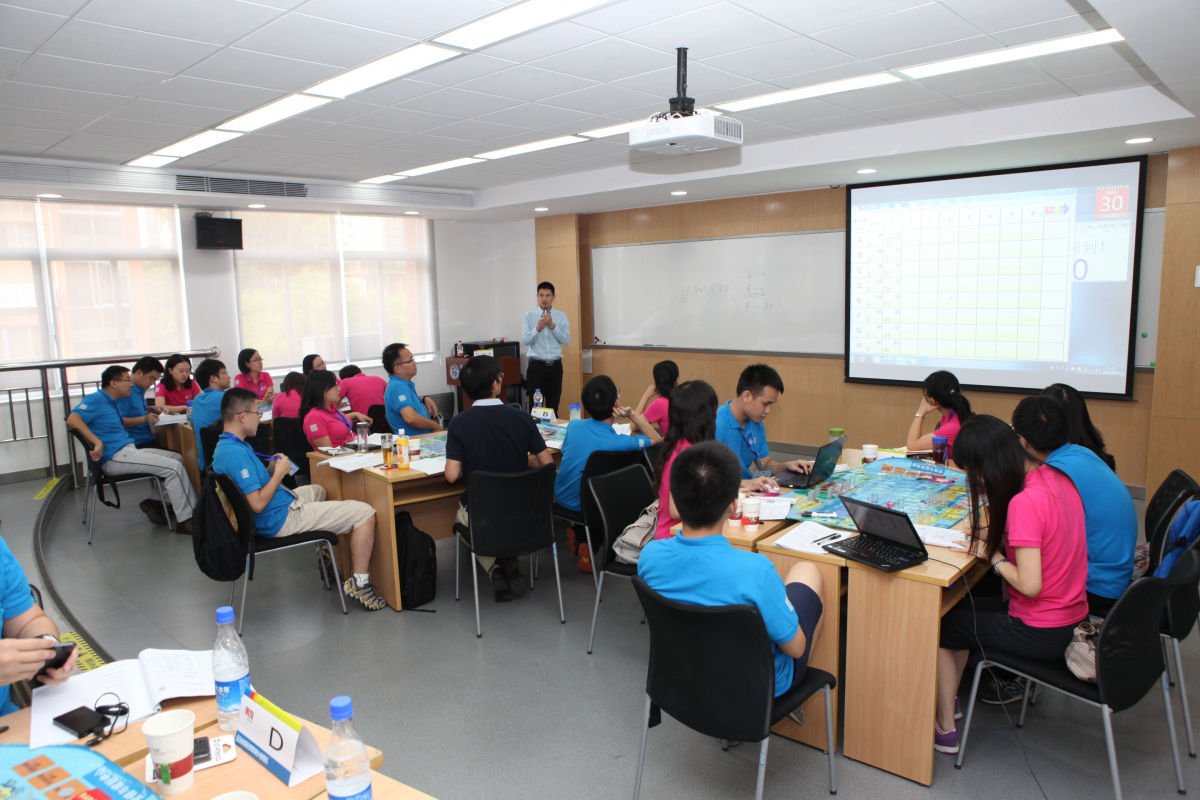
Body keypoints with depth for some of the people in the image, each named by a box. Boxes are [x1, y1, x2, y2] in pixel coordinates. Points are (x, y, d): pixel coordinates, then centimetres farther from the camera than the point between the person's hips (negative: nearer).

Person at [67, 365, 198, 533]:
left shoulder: (111, 402, 21)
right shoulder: (96, 399, -8)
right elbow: (72, 419, -23)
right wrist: (98, 442, -29)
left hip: (128, 450, 10)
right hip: (115, 457, -10)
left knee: (177, 458, 11)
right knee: (174, 467, -19)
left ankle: (160, 504, 4)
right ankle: (185, 521, -15)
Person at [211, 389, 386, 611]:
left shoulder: (224, 447, 6)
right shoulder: (236, 454, -26)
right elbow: (258, 504, -29)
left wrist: (271, 470, 4)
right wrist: (278, 473, -16)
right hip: (281, 519, -11)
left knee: (318, 491, 40)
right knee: (364, 513, -13)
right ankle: (359, 582, -11)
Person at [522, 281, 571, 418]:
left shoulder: (561, 316, 5)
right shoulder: (529, 316, 2)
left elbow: (566, 340, -5)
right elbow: (525, 340, -6)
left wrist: (552, 326, -14)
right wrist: (538, 328, -20)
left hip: (555, 366, 2)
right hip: (536, 366, -1)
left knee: (553, 405, 9)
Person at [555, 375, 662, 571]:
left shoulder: (573, 426, -14)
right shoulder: (618, 442, -26)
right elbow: (656, 438, -9)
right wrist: (632, 414, -20)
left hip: (561, 497, 4)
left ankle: (577, 534, 31)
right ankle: (587, 547, 20)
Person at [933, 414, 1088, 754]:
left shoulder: (1024, 502, -28)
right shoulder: (1055, 476, -2)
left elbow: (1030, 584, -28)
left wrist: (993, 556, -12)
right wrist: (992, 533, 1)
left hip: (1043, 633, -8)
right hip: (1072, 616, 8)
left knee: (939, 625, 7)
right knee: (961, 607, 22)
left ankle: (945, 730, 19)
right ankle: (949, 700, 34)